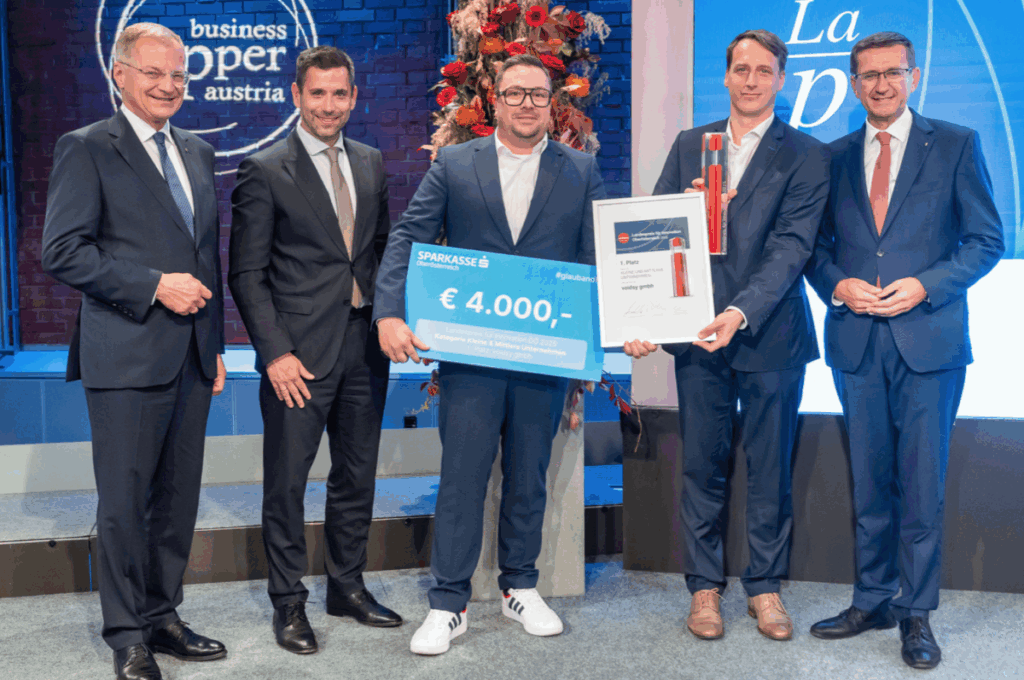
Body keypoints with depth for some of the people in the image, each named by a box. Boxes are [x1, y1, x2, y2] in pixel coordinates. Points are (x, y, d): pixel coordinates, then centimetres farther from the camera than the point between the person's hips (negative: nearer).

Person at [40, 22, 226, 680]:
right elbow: (64, 251, -12)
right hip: (127, 356, -6)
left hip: (192, 355, 6)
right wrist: (155, 286, -17)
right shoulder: (87, 149, -4)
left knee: (179, 497, 13)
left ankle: (162, 615, 27)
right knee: (125, 502, 3)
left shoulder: (198, 151, 15)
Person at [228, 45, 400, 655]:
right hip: (300, 353, -5)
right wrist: (275, 352, -14)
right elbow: (247, 274, -7)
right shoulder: (265, 171, -5)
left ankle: (348, 586, 30)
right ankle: (289, 603, 18)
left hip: (365, 349, 5)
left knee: (358, 476, 14)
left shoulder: (371, 163, 11)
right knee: (288, 480, 3)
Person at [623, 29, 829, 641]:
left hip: (771, 335, -2)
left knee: (771, 469, 9)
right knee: (702, 466, 8)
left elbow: (792, 246, -11)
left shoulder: (805, 156, 0)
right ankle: (705, 585, 22)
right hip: (699, 334, 2)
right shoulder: (689, 146, 10)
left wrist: (741, 313, -23)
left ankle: (766, 585, 24)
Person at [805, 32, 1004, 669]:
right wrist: (837, 284, -7)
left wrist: (925, 286, -13)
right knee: (870, 483, 11)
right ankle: (873, 600, 24)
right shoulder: (835, 156, 11)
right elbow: (816, 244, 13)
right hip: (857, 341, 3)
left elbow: (987, 239, 0)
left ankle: (916, 614, 15)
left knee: (922, 485, 2)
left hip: (929, 338, -2)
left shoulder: (956, 144, 2)